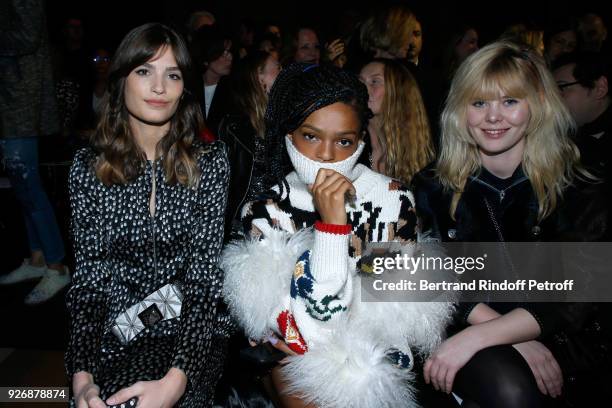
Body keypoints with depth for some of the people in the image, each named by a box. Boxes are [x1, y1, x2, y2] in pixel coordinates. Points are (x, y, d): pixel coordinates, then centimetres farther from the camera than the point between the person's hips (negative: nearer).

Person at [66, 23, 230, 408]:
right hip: (116, 340, 2)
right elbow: (89, 278, -1)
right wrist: (82, 374, -16)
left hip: (193, 335, -2)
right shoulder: (89, 166, 0)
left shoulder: (209, 160, -5)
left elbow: (205, 278, -10)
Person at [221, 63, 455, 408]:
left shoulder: (394, 199, -9)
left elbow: (400, 305, -5)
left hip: (378, 359, 2)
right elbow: (318, 325, -19)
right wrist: (331, 224, -27)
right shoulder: (264, 212, -11)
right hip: (289, 365, -1)